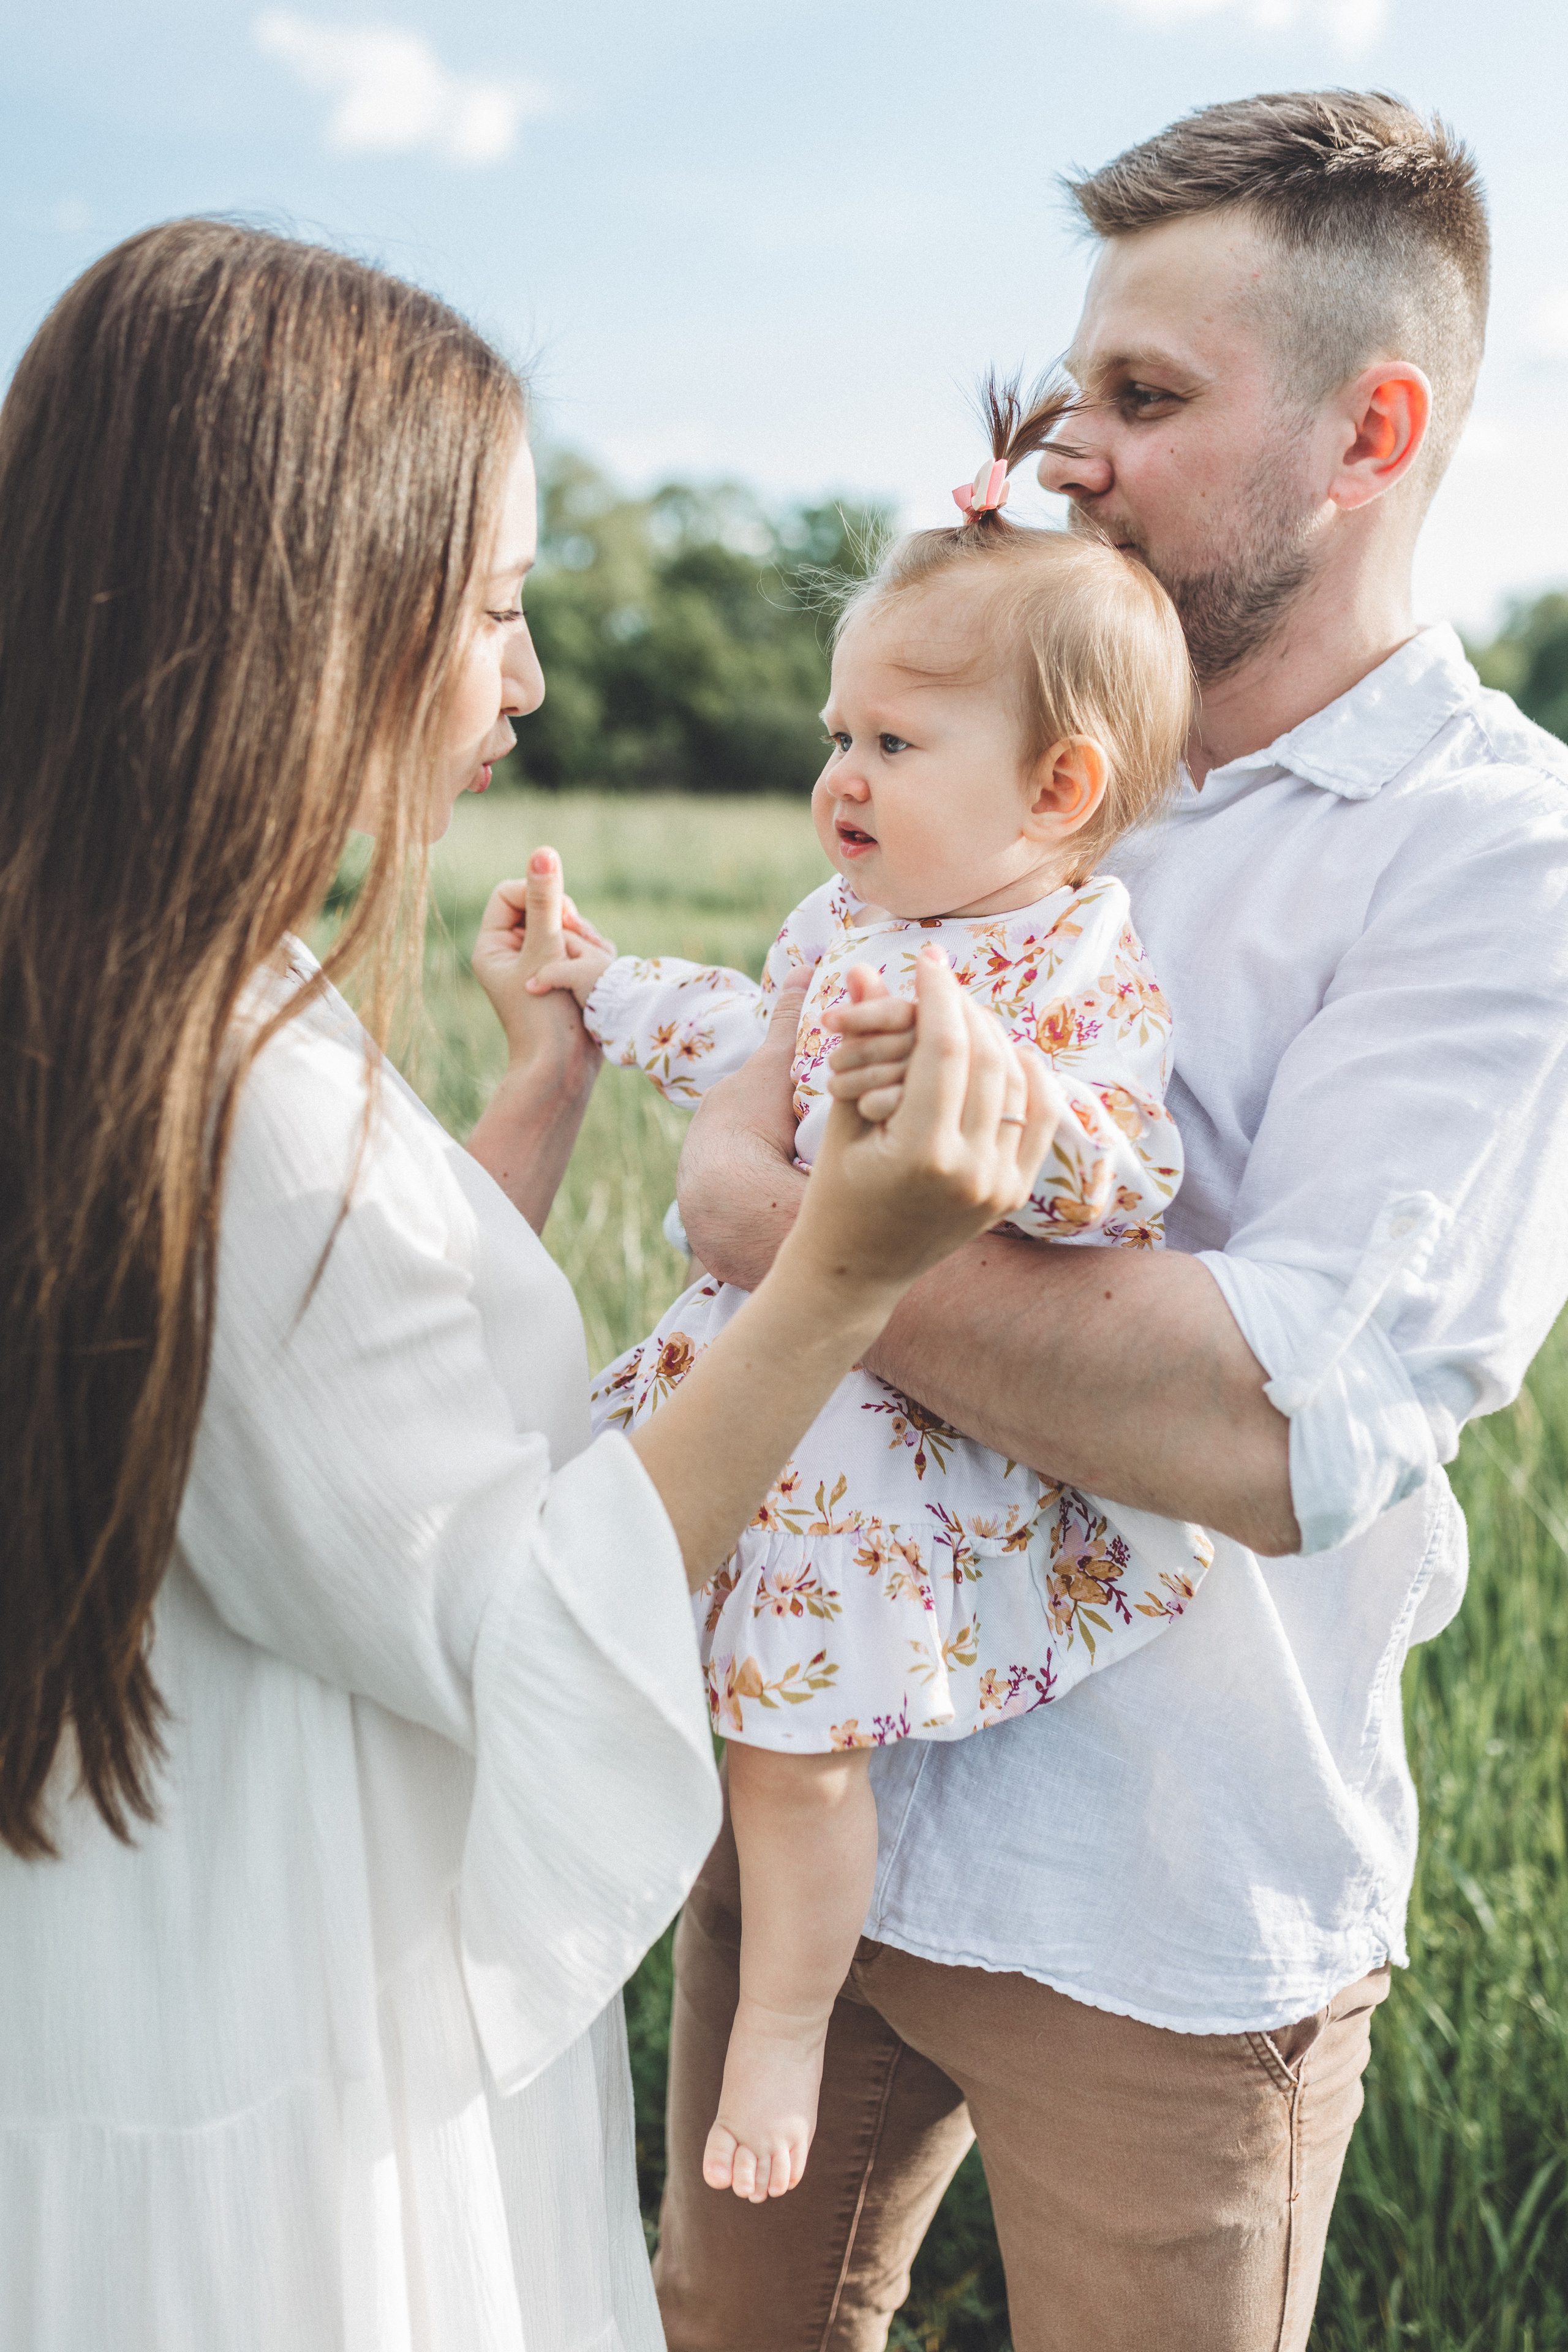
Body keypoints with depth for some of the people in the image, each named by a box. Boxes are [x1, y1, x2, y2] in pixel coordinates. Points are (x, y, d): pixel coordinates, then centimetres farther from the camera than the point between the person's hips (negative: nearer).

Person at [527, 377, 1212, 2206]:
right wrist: (606, 990, 24)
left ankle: (785, 2012, 16)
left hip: (937, 1421, -8)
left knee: (794, 1725, -7)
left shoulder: (1083, 971, -18)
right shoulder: (844, 922, 7)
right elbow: (752, 1042, 22)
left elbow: (1120, 1177, -30)